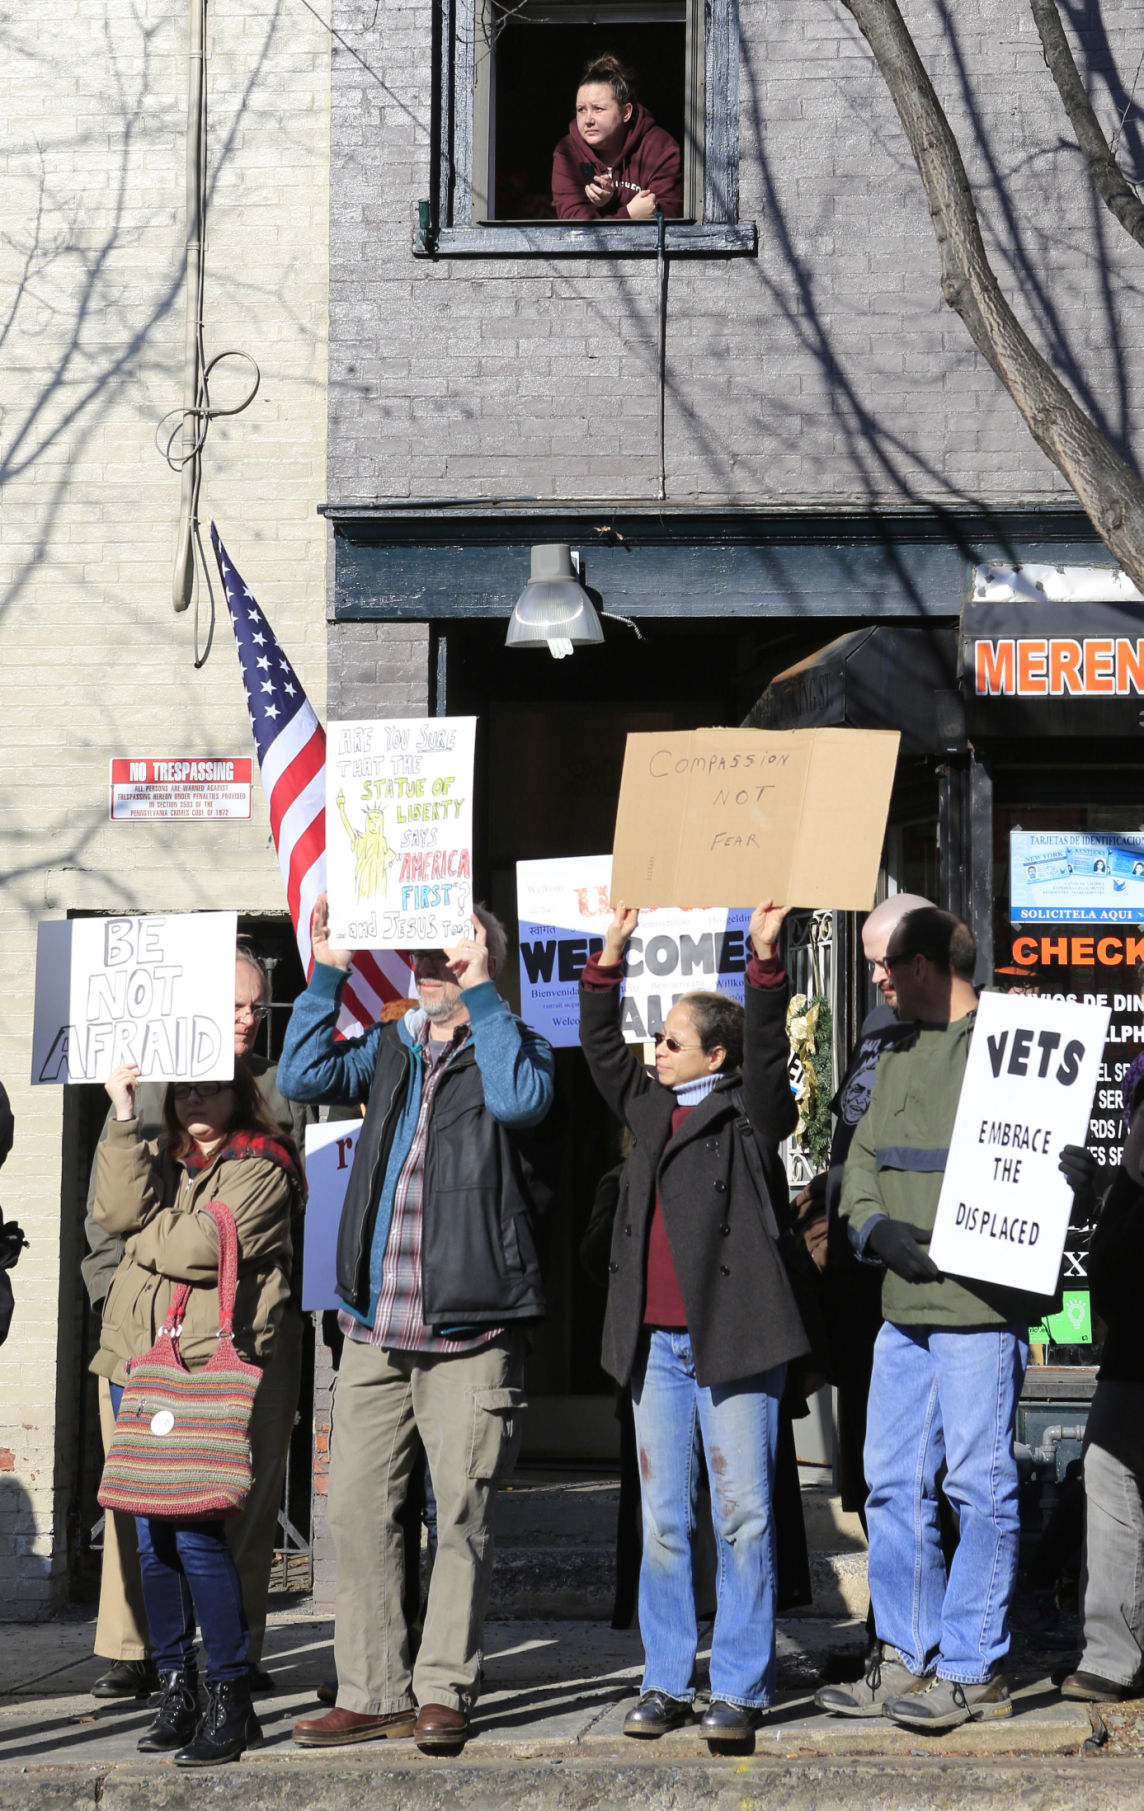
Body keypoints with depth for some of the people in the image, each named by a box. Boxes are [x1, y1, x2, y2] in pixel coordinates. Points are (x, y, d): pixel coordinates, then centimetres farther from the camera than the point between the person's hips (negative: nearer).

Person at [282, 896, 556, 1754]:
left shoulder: (513, 1044, 3)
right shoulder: (388, 1046, 17)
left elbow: (519, 1100, -18)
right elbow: (304, 1076, 6)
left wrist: (480, 991, -13)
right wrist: (328, 972, 4)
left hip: (471, 1330, -5)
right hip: (376, 1327, 5)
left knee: (463, 1515, -2)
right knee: (358, 1508, 4)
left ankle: (444, 1690, 8)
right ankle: (372, 1692, 12)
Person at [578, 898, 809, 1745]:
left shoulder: (747, 1112, 0)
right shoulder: (651, 1108, 15)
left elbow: (767, 1049, -14)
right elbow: (602, 1048, 18)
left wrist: (766, 959, -25)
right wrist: (611, 956, 9)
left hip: (733, 1338, -6)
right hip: (657, 1342, 6)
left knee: (743, 1517, -2)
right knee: (662, 1522, 9)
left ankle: (739, 1690, 5)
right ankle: (667, 1684, 17)